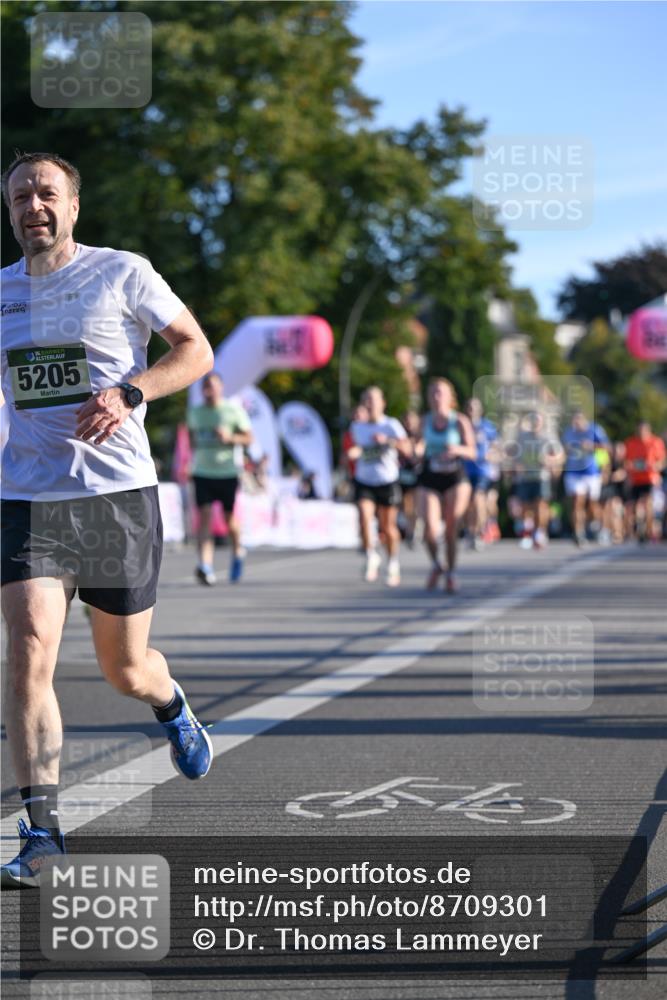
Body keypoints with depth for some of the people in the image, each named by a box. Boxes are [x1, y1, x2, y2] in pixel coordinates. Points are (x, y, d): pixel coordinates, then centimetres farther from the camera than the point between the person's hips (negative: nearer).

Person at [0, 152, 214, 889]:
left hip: (119, 494, -2)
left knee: (125, 670, 8)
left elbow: (196, 351, 0)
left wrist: (129, 393, -15)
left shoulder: (123, 274, -1)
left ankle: (171, 704, 47)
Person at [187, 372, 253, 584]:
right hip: (202, 471, 2)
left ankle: (237, 553, 36)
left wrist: (229, 437, -18)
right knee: (204, 515, -12)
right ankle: (205, 565, -22)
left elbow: (248, 438, -2)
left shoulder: (234, 410, -2)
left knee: (229, 517, 7)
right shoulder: (195, 412, 10)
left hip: (228, 472, -2)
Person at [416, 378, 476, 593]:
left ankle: (451, 574, 18)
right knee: (430, 528, -15)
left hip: (455, 479, -2)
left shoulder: (460, 421, -5)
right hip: (430, 480, 2)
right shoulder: (426, 421, 4)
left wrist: (458, 449, -25)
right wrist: (417, 450, -6)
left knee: (451, 530, 1)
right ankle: (435, 565, 12)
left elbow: (472, 452, -6)